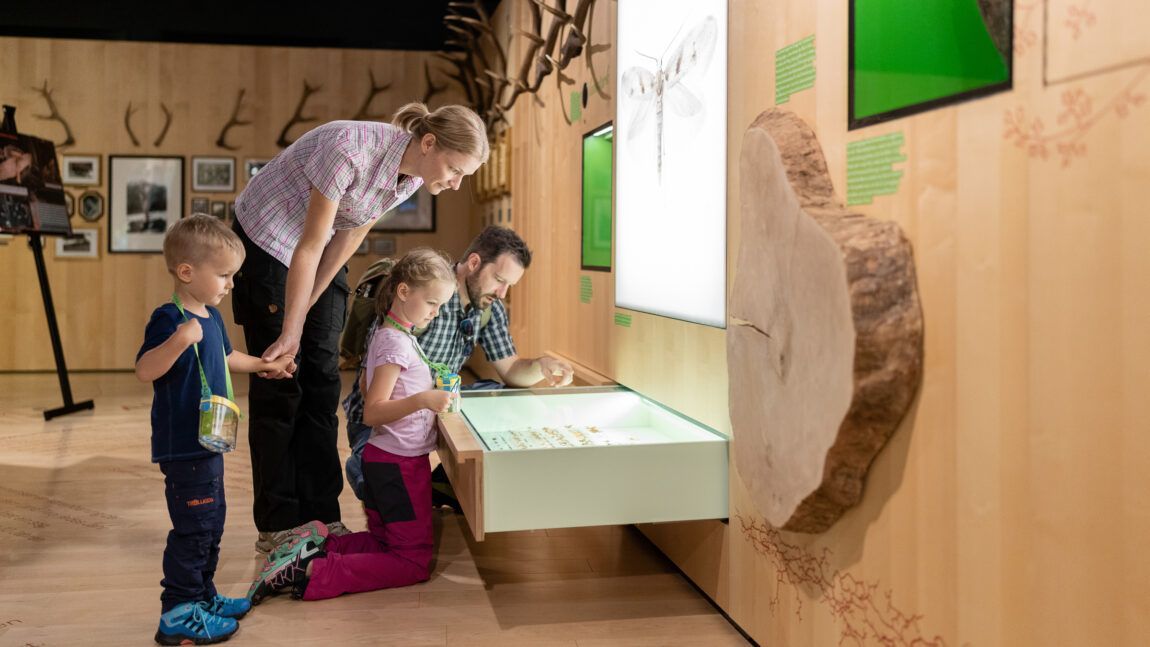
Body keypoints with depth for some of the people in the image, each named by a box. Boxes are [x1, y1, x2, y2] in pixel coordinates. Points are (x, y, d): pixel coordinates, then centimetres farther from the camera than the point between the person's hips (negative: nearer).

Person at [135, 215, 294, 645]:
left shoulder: (211, 316, 10)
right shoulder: (169, 319, -19)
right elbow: (144, 370, -30)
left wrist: (262, 364, 34)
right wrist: (181, 339, -42)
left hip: (208, 443, 10)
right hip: (183, 447, -10)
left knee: (211, 524, 19)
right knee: (193, 528, -4)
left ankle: (203, 596, 33)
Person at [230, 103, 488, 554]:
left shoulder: (411, 174, -11)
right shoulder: (352, 148, -34)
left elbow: (348, 239, -4)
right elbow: (310, 247, -29)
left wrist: (304, 312, -5)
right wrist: (290, 331, -22)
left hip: (320, 252, 7)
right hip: (267, 241, -7)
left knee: (322, 380, 2)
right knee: (280, 383, -6)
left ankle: (320, 517, 9)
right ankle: (277, 526, 4)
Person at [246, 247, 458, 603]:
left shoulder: (386, 334, 10)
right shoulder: (396, 342, -20)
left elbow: (368, 386, 23)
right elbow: (372, 412, -24)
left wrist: (428, 390, 21)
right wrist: (422, 400, -37)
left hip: (383, 458, 10)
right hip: (400, 463, -10)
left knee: (383, 542, 22)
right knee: (415, 563, -4)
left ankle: (315, 545, 4)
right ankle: (311, 575, -14)